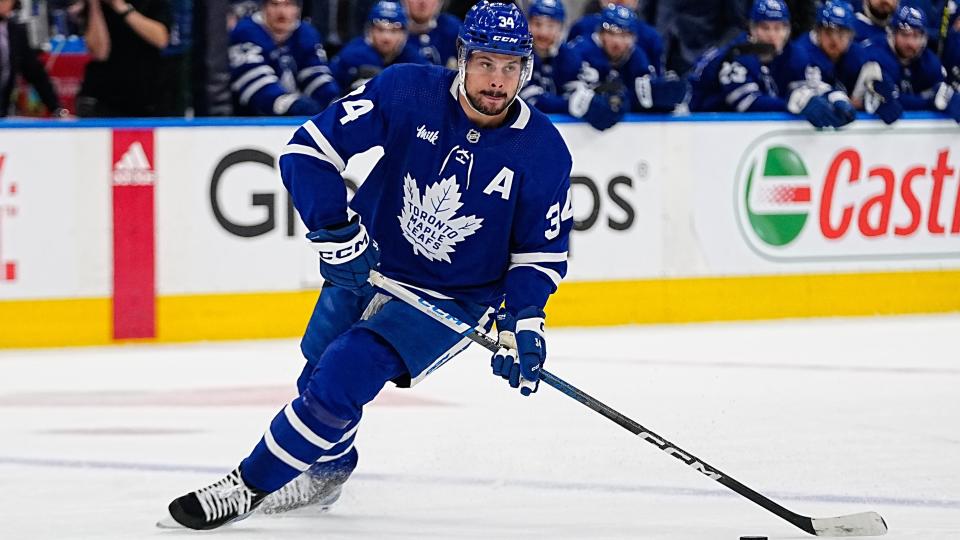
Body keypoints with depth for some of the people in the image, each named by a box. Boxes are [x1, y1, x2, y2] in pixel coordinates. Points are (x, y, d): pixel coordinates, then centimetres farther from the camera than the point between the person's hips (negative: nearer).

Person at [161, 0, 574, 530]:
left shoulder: (543, 150, -18)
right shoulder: (408, 93, -19)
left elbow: (542, 251, -6)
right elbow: (310, 149, -17)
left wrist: (524, 322, -21)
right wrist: (336, 231, -25)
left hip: (450, 300, -3)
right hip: (365, 263, 3)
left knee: (338, 381, -19)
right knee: (319, 376, 17)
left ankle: (249, 486, -6)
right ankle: (327, 469, 49)